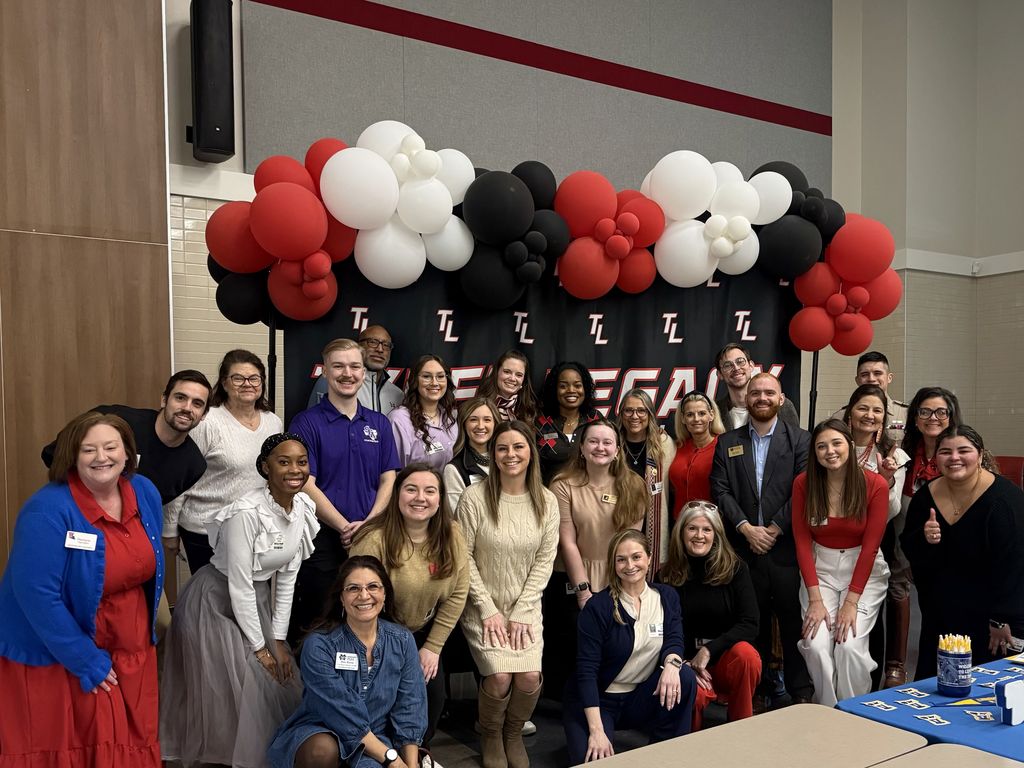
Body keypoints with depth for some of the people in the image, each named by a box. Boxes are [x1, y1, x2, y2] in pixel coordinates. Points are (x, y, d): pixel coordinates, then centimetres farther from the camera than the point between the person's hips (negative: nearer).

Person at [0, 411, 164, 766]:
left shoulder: (145, 493, -3)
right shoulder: (48, 510, -23)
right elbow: (37, 595, -25)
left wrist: (148, 627, 11)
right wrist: (87, 662, -20)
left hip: (131, 650, 6)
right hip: (55, 659, -5)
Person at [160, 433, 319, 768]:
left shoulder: (305, 507, -8)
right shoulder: (247, 512, -28)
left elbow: (287, 576, -1)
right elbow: (239, 585, -23)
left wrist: (278, 640, -1)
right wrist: (259, 648, -15)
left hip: (256, 602, 7)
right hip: (216, 603, -6)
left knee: (280, 683, 7)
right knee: (235, 691, -2)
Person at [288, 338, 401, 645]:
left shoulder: (380, 423, 9)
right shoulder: (306, 422, -4)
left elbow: (388, 480, 6)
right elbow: (306, 485, -10)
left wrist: (367, 525, -9)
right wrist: (345, 527, -14)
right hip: (322, 539, -4)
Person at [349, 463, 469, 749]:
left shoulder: (452, 536, -12)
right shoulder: (374, 539, -25)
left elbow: (457, 594, -6)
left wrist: (432, 647, -6)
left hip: (423, 635, 4)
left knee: (434, 694, -2)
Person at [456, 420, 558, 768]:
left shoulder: (547, 501, -3)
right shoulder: (474, 497, -13)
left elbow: (545, 560, -2)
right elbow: (464, 557, -9)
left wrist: (520, 612, -8)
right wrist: (488, 609, -11)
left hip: (526, 608, 3)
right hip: (484, 607, -2)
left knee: (530, 677, -15)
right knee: (500, 676, -19)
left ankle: (513, 733, 18)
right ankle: (490, 735, 14)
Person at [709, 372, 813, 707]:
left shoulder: (800, 440, 4)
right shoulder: (727, 443, 9)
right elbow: (721, 491, 2)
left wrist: (775, 529, -10)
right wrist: (746, 528, -9)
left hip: (786, 546, -1)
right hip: (745, 547, 2)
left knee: (794, 622, 4)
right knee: (754, 623, 8)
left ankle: (800, 690, 19)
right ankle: (756, 689, 21)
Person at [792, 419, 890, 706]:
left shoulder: (875, 485, -11)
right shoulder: (803, 483, -6)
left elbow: (870, 545, -11)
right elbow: (802, 541, -6)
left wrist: (851, 601, -14)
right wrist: (815, 599, -12)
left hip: (864, 570, -1)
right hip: (820, 568, 2)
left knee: (850, 645, -17)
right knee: (816, 645, -15)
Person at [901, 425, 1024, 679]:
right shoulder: (926, 496, -2)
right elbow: (909, 551, 4)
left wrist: (1002, 620, -17)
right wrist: (923, 539, -19)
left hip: (986, 617, -4)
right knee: (930, 685, 12)